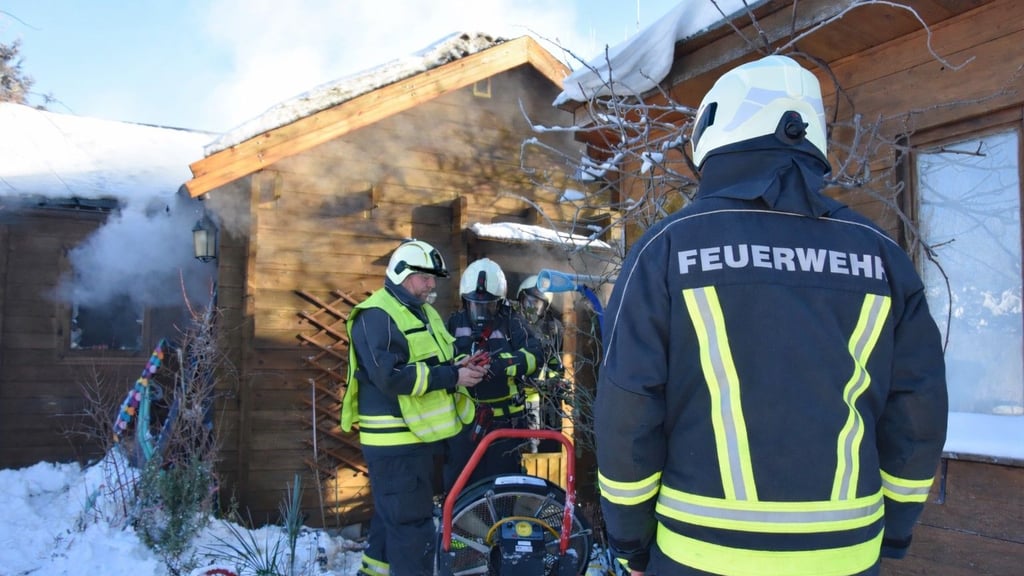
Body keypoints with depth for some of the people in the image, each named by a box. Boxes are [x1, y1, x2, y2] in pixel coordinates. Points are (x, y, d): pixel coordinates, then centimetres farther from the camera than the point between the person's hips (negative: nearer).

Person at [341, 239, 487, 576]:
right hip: (396, 440, -10)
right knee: (411, 521, -4)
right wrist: (453, 376, -23)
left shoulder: (425, 313, 15)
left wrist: (462, 367, -4)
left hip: (419, 435, 10)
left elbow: (434, 362, 20)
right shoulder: (376, 316, -16)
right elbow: (391, 376, -26)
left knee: (394, 515, 22)